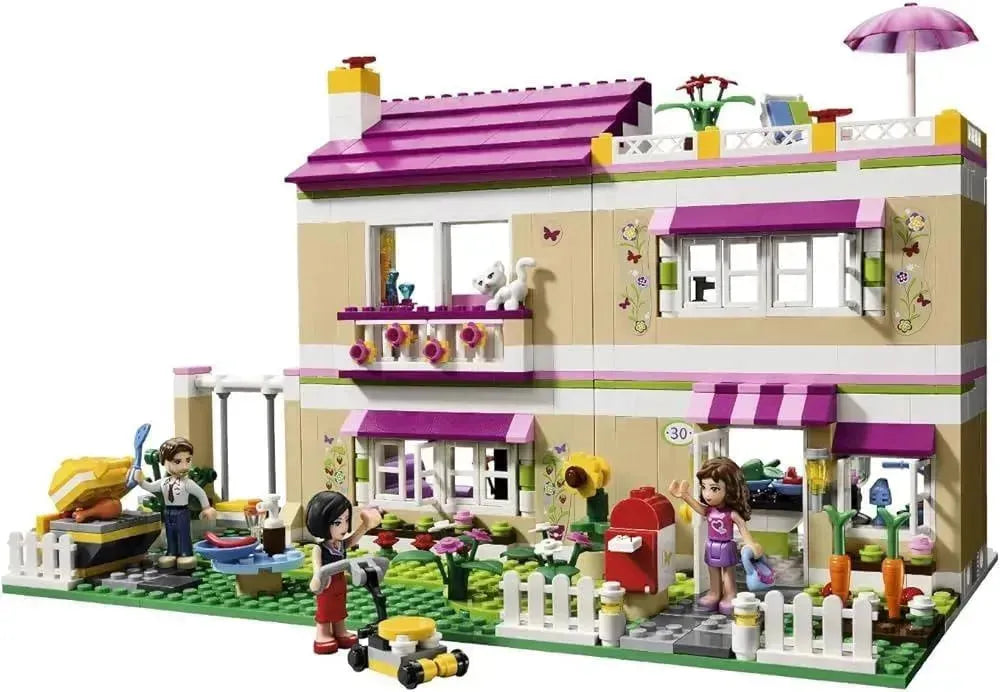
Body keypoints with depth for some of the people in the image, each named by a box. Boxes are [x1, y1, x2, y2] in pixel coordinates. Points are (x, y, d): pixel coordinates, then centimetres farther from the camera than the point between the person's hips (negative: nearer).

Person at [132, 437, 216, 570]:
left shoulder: (187, 483, -15)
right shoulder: (163, 482, -1)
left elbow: (201, 493, -9)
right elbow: (150, 487, 8)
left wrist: (206, 508, -6)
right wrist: (141, 481, -9)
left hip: (182, 513, -5)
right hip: (168, 513, 5)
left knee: (183, 535, 2)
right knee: (170, 535, 14)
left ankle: (186, 554, 8)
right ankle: (171, 553, 24)